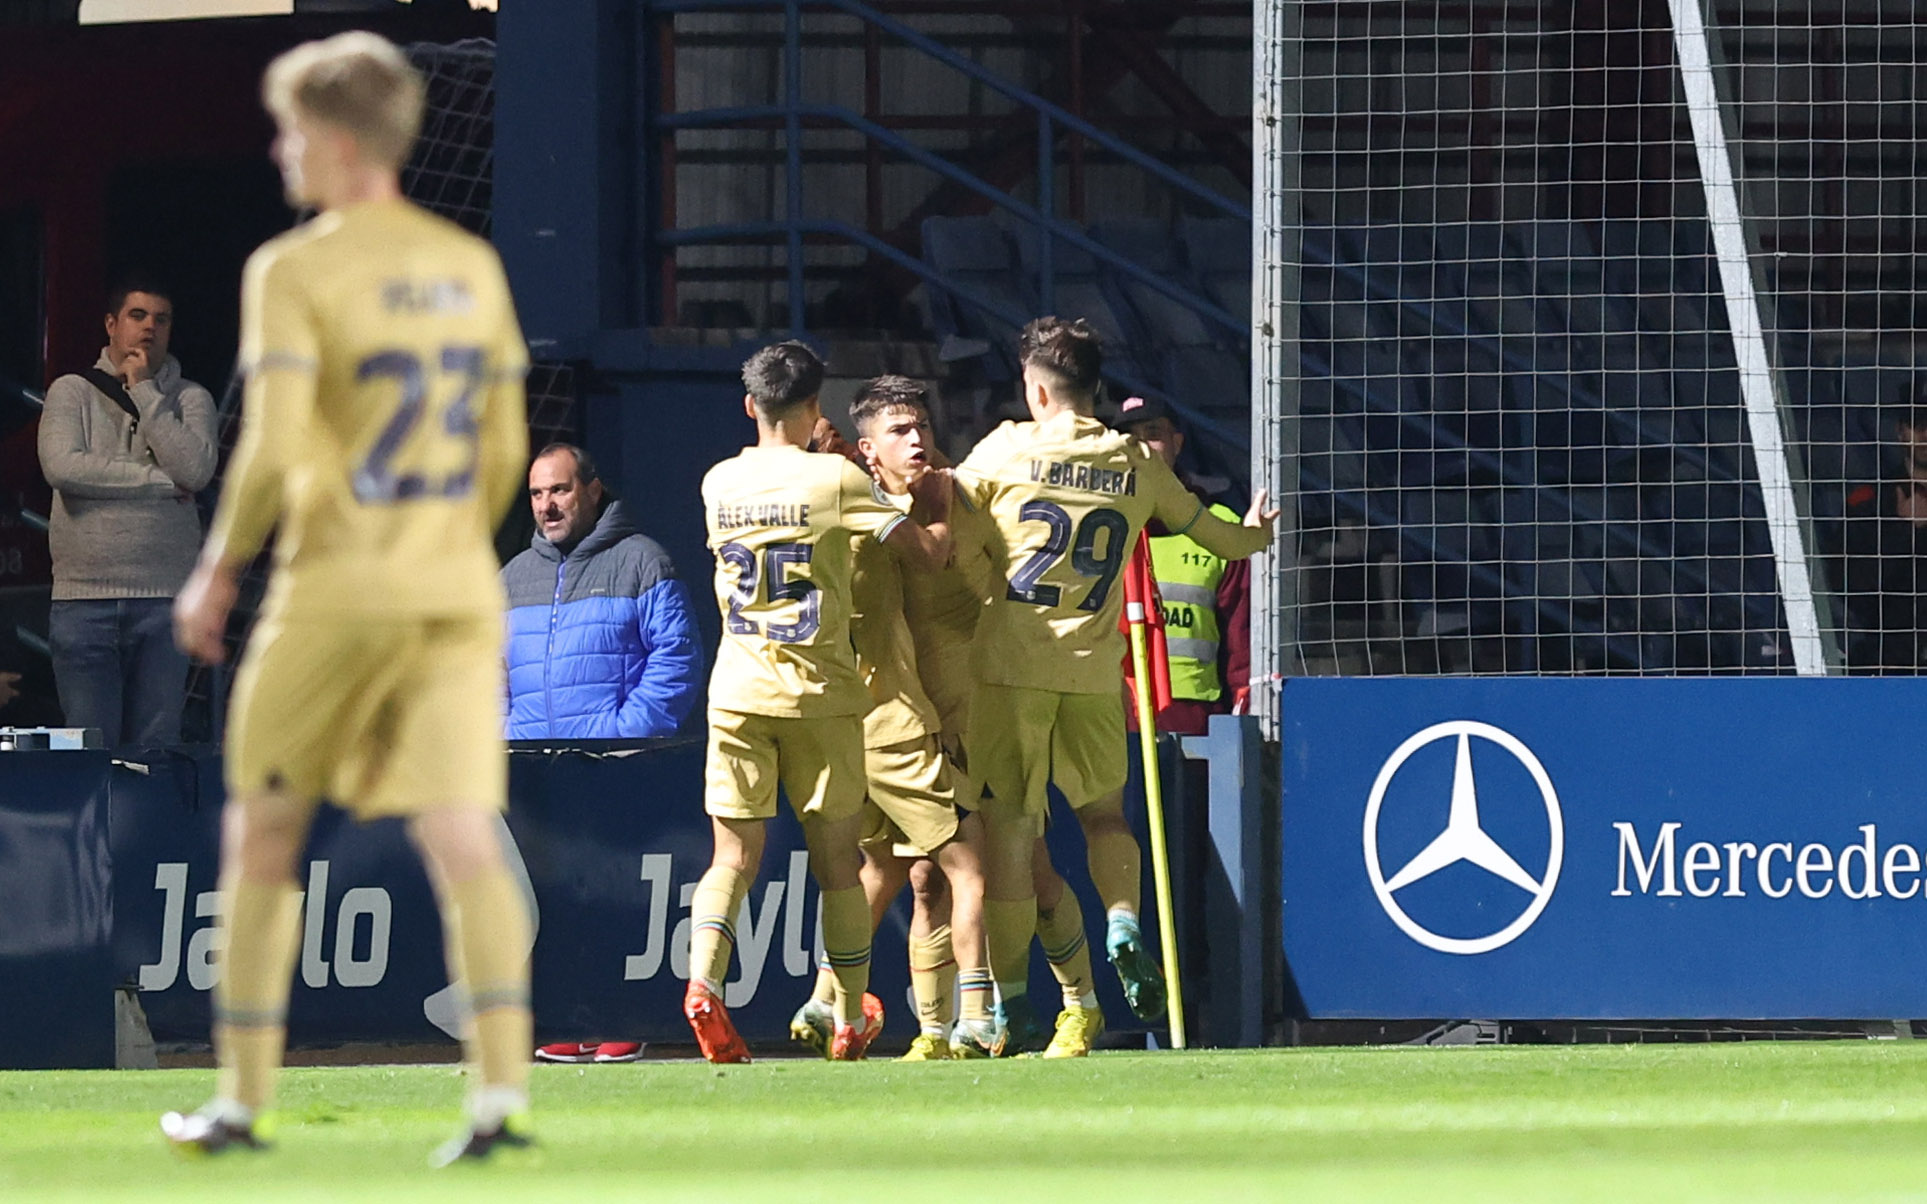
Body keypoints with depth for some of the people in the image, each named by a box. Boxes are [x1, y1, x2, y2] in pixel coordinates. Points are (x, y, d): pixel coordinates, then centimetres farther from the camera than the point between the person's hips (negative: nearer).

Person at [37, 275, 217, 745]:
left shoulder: (190, 399, 10)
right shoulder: (72, 392, 7)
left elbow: (196, 469, -9)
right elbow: (62, 467, -11)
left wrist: (144, 392, -4)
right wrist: (160, 480, -9)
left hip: (164, 599, 1)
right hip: (83, 596, -1)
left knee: (157, 751, -1)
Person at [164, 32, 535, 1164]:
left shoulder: (294, 272, -8)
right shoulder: (472, 267, 9)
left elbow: (273, 448, -17)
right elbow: (504, 451, 13)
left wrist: (219, 569, -4)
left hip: (336, 594, -4)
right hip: (458, 594, 4)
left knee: (263, 834, 12)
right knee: (463, 834, -5)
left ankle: (245, 1098, 15)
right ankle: (502, 1091, -21)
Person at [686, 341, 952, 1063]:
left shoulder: (720, 483, 5)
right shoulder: (835, 479, -7)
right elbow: (929, 552, -5)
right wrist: (937, 509, 15)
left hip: (738, 691, 2)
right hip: (819, 692, -2)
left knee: (734, 857, 0)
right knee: (836, 855, 9)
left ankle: (703, 980, -26)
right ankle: (850, 1021, 17)